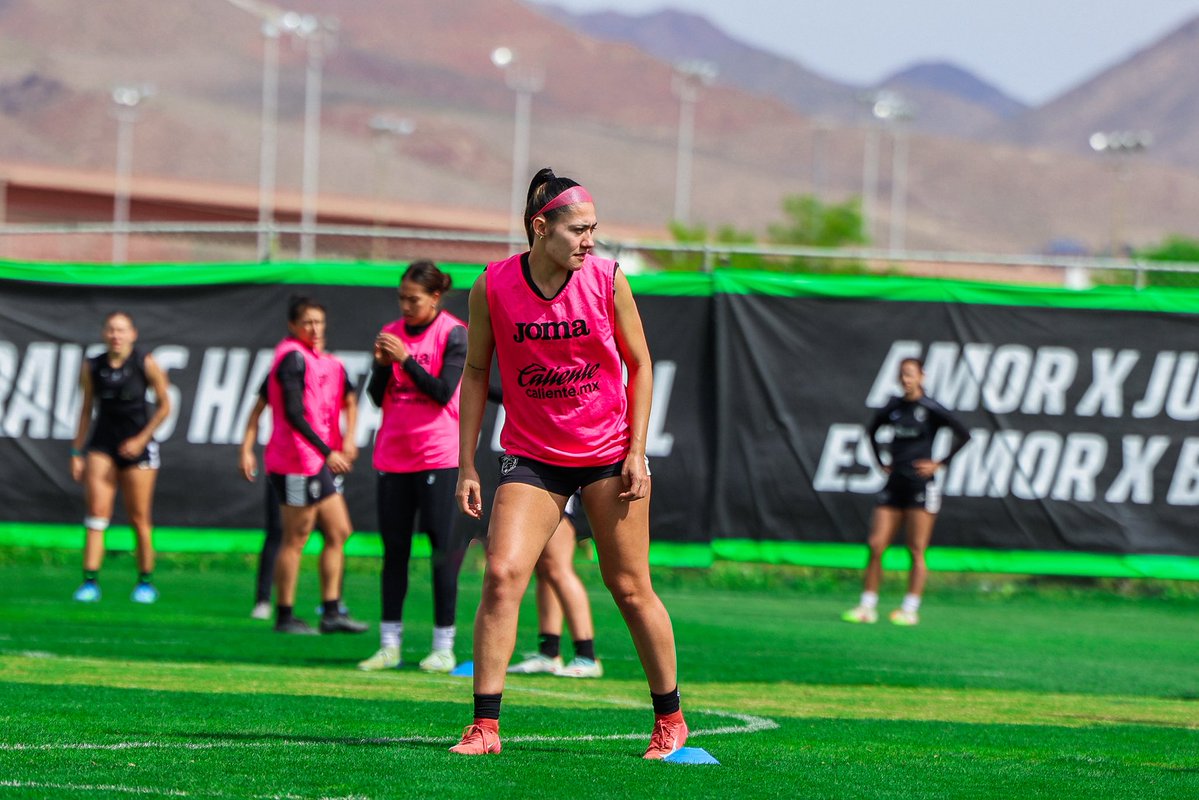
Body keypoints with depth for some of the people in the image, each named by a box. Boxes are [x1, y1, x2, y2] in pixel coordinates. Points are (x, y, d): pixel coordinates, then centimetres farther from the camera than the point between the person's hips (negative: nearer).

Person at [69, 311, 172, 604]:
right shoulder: (92, 368, 1)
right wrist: (77, 452, 7)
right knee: (96, 512, -9)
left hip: (137, 447, -2)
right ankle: (91, 581, -10)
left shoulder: (146, 364, -6)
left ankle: (146, 582, 15)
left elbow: (164, 406, 0)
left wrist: (141, 439, -9)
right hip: (102, 445, 2)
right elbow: (86, 409, 9)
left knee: (139, 518, 2)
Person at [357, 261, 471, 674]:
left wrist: (405, 359, -17)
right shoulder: (392, 333, 10)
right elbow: (377, 397, 9)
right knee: (394, 550, 5)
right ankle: (389, 644, 8)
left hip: (438, 457, -5)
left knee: (443, 550, -4)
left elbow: (444, 391, -12)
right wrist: (381, 364, -9)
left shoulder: (453, 335, -4)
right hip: (393, 455, 5)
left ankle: (443, 647, 0)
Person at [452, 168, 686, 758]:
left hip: (609, 453, 0)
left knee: (630, 588, 4)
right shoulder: (492, 288, -8)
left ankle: (670, 718, 20)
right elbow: (475, 372, 3)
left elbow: (639, 364, 3)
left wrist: (637, 451, -5)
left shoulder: (607, 280, -7)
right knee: (501, 575, -15)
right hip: (531, 456, 0)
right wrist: (466, 465, 0)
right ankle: (484, 726, -11)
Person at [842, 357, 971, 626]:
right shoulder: (893, 408, 10)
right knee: (876, 546, -1)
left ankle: (910, 610, 1)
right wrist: (880, 462, 18)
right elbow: (871, 430, 28)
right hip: (895, 483, 5)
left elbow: (963, 435, -7)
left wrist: (939, 464, -8)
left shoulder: (931, 409, -6)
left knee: (916, 551, -3)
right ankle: (867, 607, 4)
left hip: (921, 485, -5)